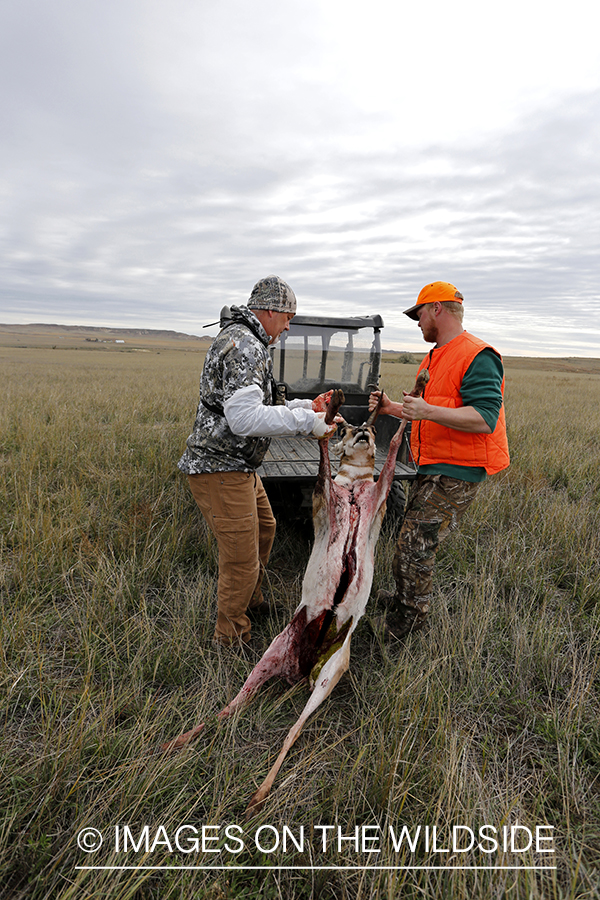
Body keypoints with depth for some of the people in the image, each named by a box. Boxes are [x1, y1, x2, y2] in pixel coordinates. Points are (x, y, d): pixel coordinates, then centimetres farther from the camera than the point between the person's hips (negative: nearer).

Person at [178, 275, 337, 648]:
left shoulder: (242, 340, 18)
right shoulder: (245, 346, -19)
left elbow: (256, 408, 21)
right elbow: (244, 418, -31)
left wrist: (305, 406, 13)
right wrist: (306, 421, -25)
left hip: (239, 466, 12)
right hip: (221, 468, -12)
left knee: (264, 528, 27)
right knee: (242, 562, -4)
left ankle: (252, 601, 47)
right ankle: (231, 640, 17)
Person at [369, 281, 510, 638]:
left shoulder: (477, 357, -15)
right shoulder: (435, 358, 18)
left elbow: (484, 419, -25)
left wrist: (428, 411, -34)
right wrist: (392, 408, 12)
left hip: (456, 472, -10)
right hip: (433, 466, 10)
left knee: (415, 545, -9)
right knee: (415, 538, 19)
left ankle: (407, 623, 8)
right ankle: (407, 598, 37)